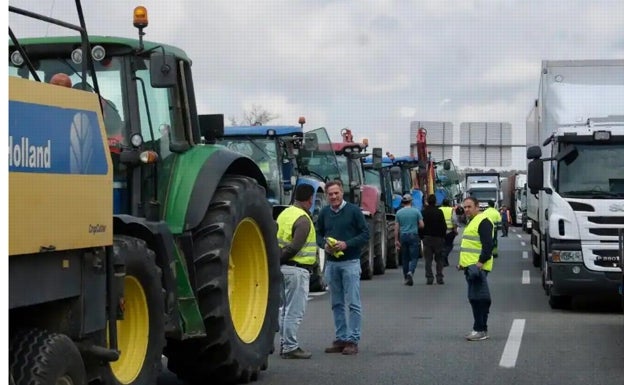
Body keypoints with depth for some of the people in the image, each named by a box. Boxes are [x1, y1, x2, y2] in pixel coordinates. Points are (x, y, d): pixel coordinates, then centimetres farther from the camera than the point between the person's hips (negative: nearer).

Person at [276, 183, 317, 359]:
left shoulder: (285, 213, 11)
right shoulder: (303, 220, -17)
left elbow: (277, 239, 13)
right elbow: (294, 248, -22)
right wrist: (277, 261, -13)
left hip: (284, 267, 9)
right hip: (296, 268, -9)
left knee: (286, 309, 17)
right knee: (295, 311, -3)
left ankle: (285, 343, 23)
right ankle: (290, 347, 0)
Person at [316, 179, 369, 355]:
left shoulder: (353, 211, -5)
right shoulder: (324, 213, 8)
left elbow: (365, 234, -4)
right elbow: (318, 234, 18)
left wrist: (346, 244, -16)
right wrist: (324, 244, -4)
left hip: (350, 262, -5)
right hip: (331, 263, 5)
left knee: (353, 303, -5)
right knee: (337, 304, 10)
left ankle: (353, 340, -1)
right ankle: (341, 338, 18)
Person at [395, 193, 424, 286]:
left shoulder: (399, 212, 2)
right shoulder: (416, 211, -3)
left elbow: (396, 228, 2)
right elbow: (422, 225, -3)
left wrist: (396, 240, 7)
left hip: (403, 236, 2)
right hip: (413, 236, -2)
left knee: (405, 258, 10)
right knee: (414, 257, -1)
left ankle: (406, 278, 13)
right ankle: (410, 272, -25)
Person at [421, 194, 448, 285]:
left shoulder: (423, 212, -2)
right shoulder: (439, 212, -7)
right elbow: (444, 226, -5)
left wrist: (422, 237, 10)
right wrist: (443, 236, 6)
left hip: (427, 237, 1)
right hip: (438, 237, -1)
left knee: (428, 259, 4)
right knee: (439, 259, 6)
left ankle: (429, 278, -2)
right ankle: (439, 277, 2)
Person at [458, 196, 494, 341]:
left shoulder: (483, 221, -11)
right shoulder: (472, 222, 22)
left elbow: (488, 245, -19)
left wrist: (481, 262, -25)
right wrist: (463, 262, 22)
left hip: (477, 266, -11)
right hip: (470, 266, 11)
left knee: (478, 298, -11)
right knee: (475, 298, 12)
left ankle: (480, 330, -11)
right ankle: (480, 329, 18)